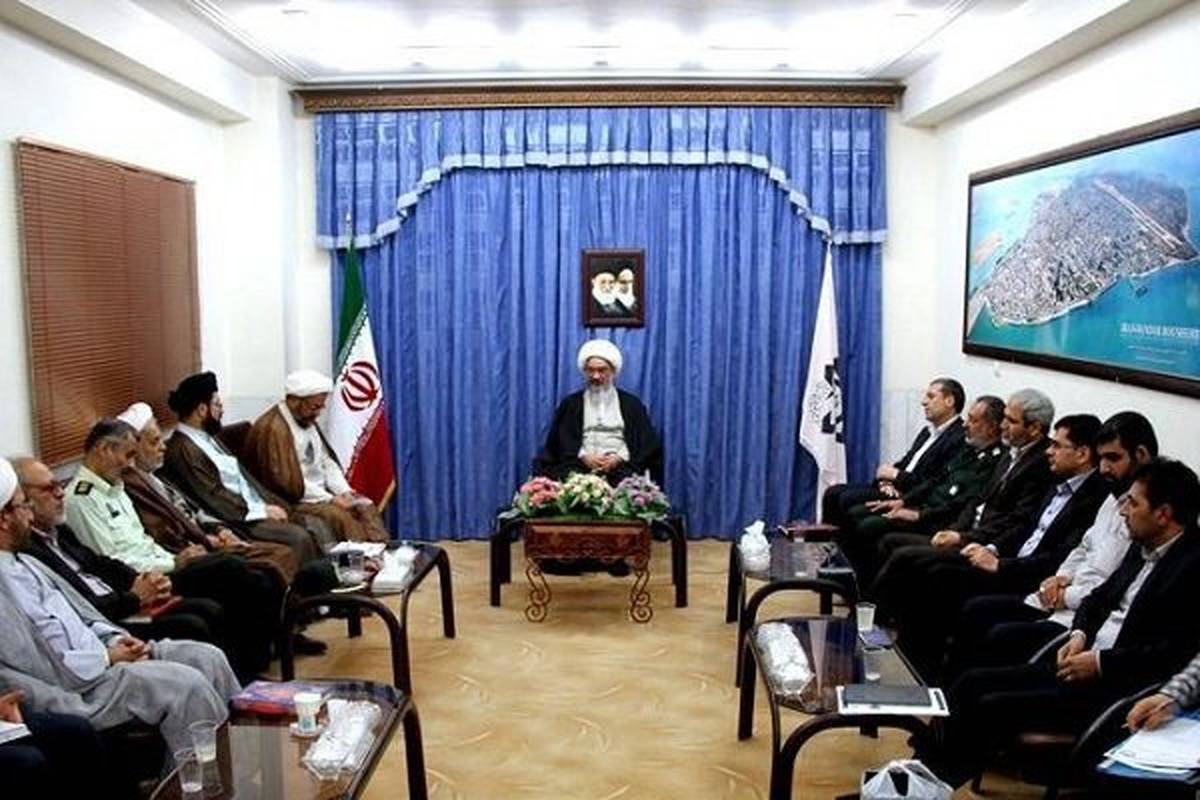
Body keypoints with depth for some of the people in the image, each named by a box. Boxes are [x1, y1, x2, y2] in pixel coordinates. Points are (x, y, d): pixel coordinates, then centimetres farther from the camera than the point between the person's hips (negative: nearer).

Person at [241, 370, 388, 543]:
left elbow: (327, 461, 13)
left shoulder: (308, 422, 11)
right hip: (293, 501, -9)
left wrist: (344, 492, -3)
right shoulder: (274, 428, -18)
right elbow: (288, 483, -22)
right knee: (340, 515, -28)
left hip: (320, 492, 9)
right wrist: (330, 500, -20)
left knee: (365, 506, -7)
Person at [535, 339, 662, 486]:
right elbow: (558, 442, 9)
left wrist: (619, 459, -9)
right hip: (580, 467, 0)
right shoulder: (570, 405, 17)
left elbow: (647, 443, 8)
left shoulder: (632, 405, 15)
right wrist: (583, 457, -9)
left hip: (621, 468, 0)